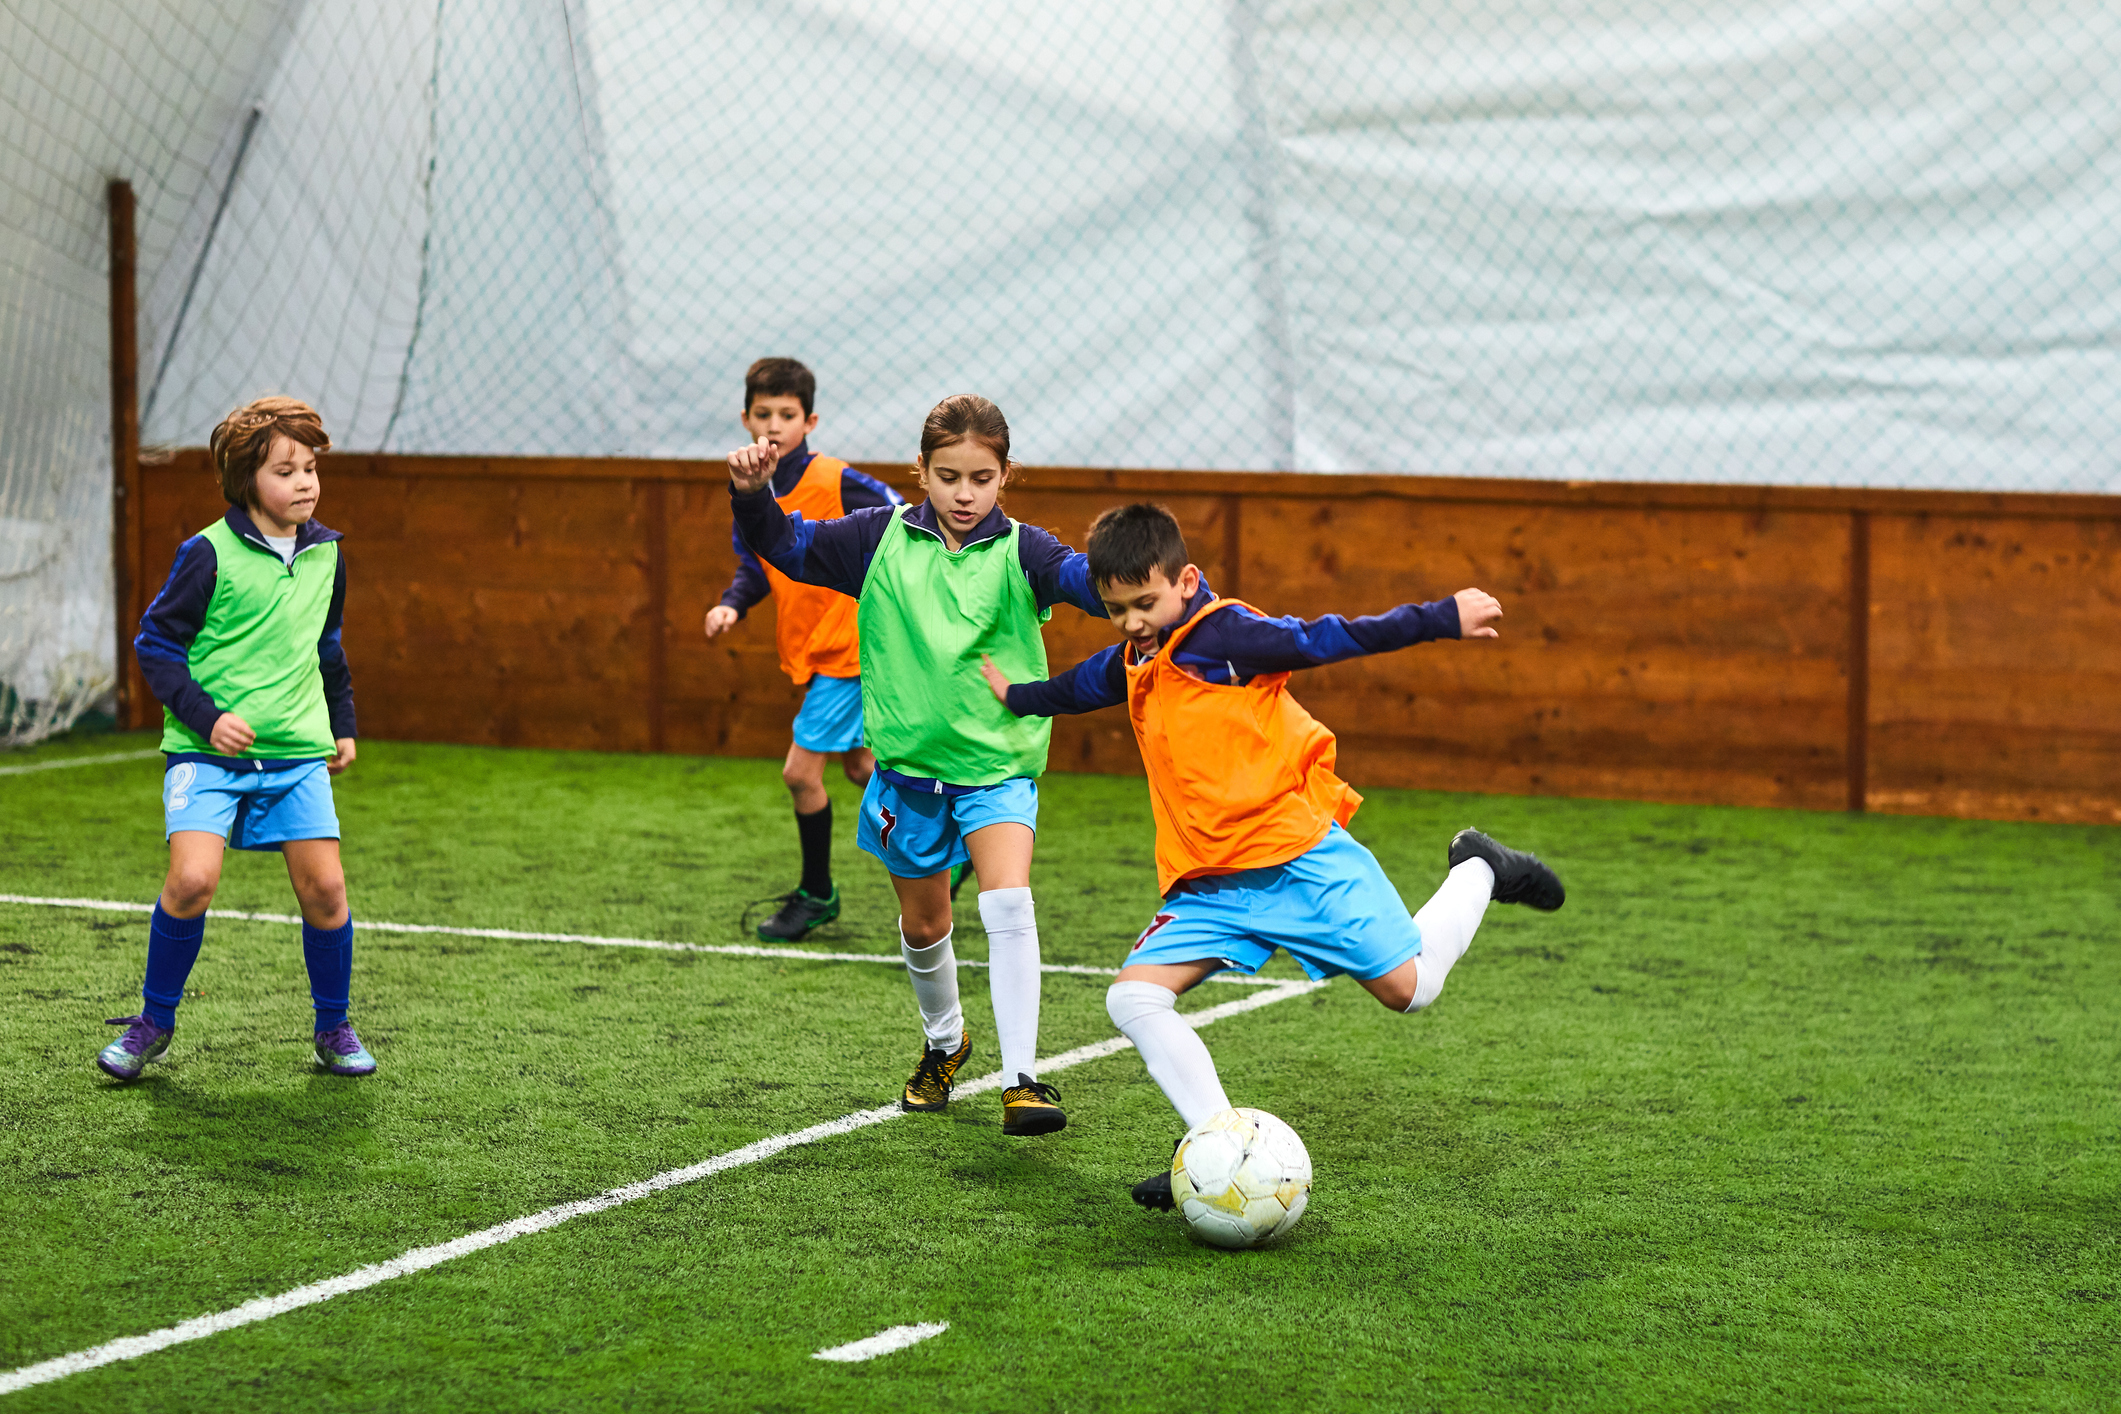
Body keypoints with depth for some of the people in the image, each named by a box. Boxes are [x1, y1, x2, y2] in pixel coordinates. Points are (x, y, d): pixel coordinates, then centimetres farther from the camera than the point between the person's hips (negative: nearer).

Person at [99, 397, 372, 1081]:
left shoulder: (326, 555, 8)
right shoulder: (209, 554, -10)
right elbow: (155, 643, -5)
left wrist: (343, 724, 23)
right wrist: (206, 717, -14)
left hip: (298, 749, 4)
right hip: (208, 749, -4)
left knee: (324, 887, -3)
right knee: (192, 879, -18)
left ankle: (333, 1030, 16)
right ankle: (155, 1022, 2)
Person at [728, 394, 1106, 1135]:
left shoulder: (1019, 552, -8)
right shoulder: (883, 539, -2)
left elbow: (1085, 579, -24)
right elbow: (789, 546, 3)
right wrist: (752, 495, -15)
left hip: (998, 762, -3)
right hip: (909, 762, 3)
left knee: (1008, 902, -24)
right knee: (923, 925, 18)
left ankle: (1023, 1078, -21)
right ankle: (944, 1040, 47)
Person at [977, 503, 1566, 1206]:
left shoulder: (1224, 633, -12)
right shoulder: (1131, 662, 13)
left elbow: (1329, 639, -16)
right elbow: (1077, 688, 37)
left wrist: (1443, 618, -22)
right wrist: (1014, 696, 52)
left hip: (1298, 855, -7)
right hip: (1209, 883, 7)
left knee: (1407, 987, -5)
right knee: (1133, 996, -12)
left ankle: (1477, 873, 25)